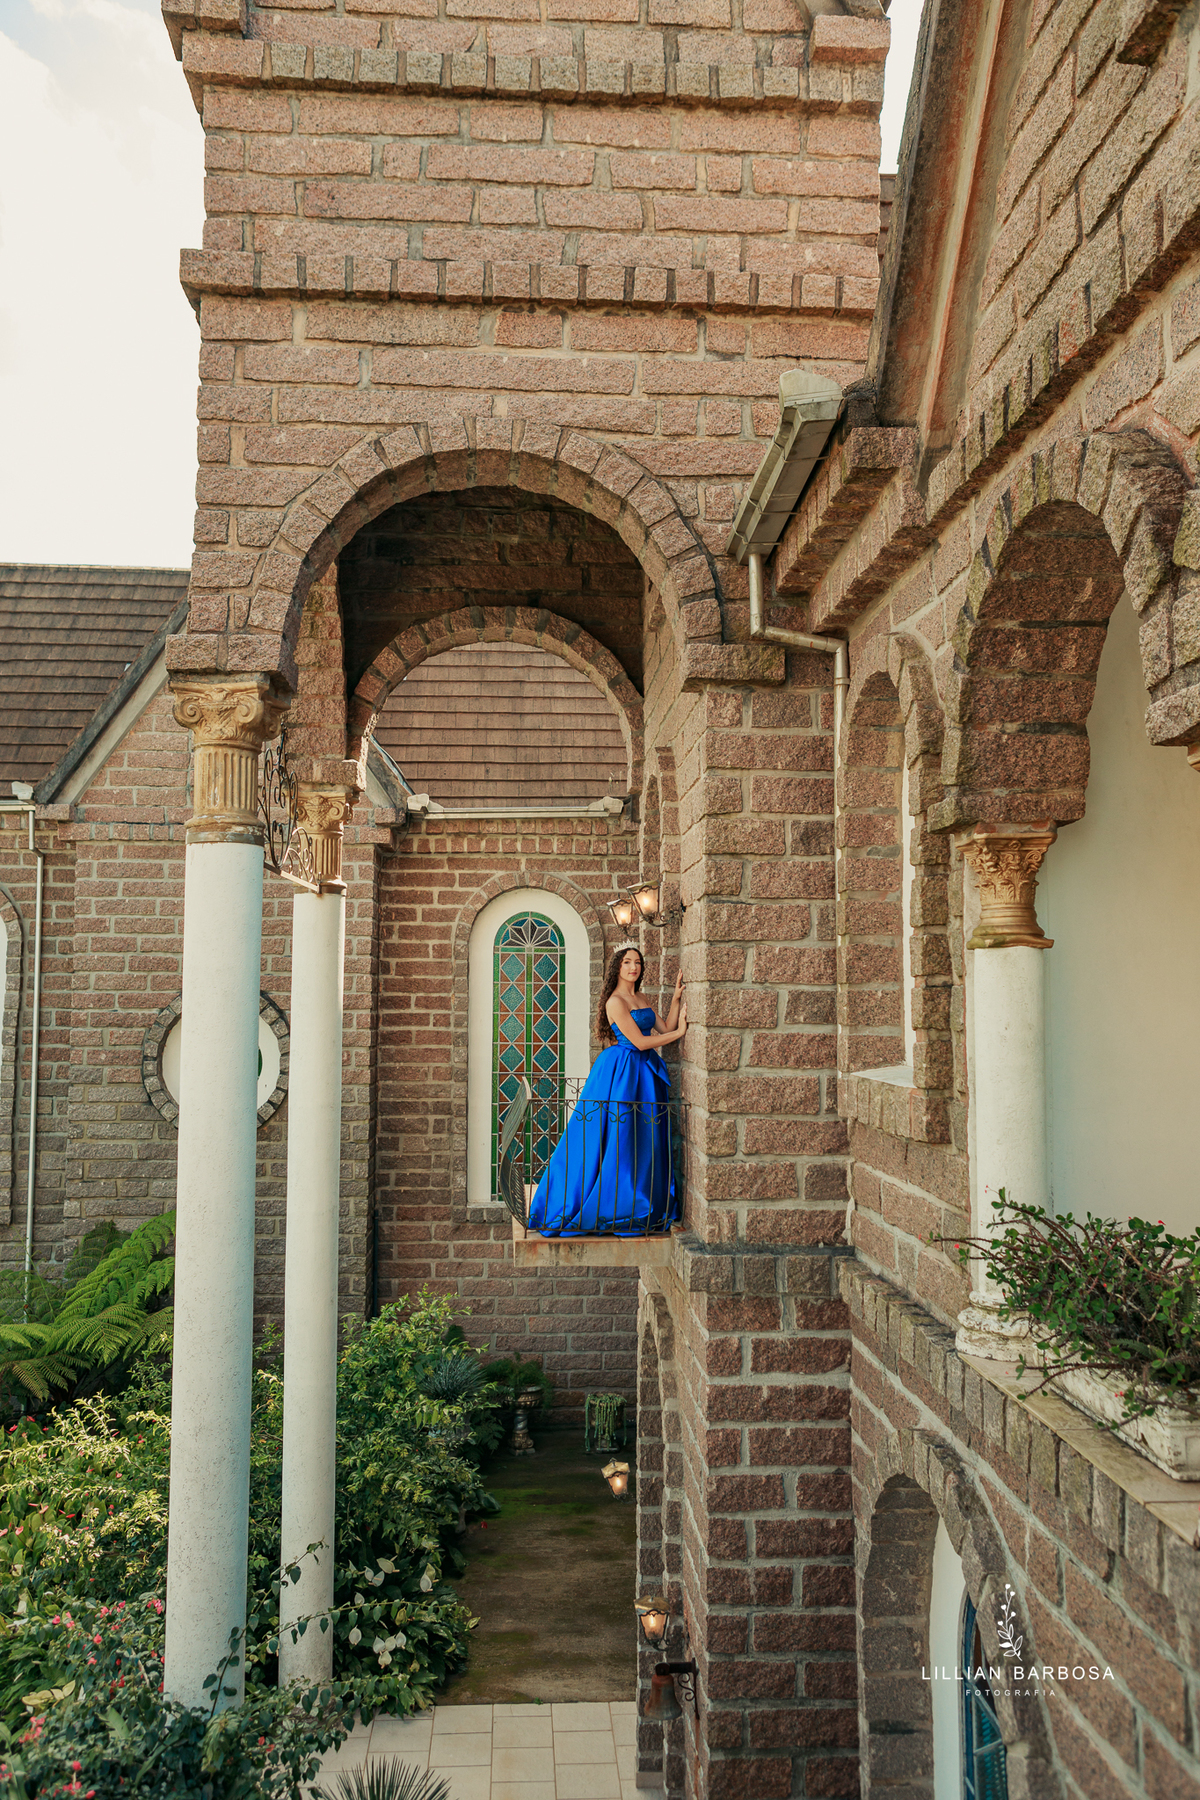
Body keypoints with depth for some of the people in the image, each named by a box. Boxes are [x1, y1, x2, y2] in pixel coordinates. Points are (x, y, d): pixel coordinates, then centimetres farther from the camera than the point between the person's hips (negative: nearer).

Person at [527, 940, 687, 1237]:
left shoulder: (639, 1000, 15)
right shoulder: (615, 1001, -12)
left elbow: (664, 1029, 11)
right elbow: (639, 1041, -16)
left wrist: (676, 998, 4)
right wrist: (679, 1032, -9)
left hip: (645, 1073, 9)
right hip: (622, 1070, -8)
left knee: (644, 1143, 9)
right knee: (617, 1139, -5)